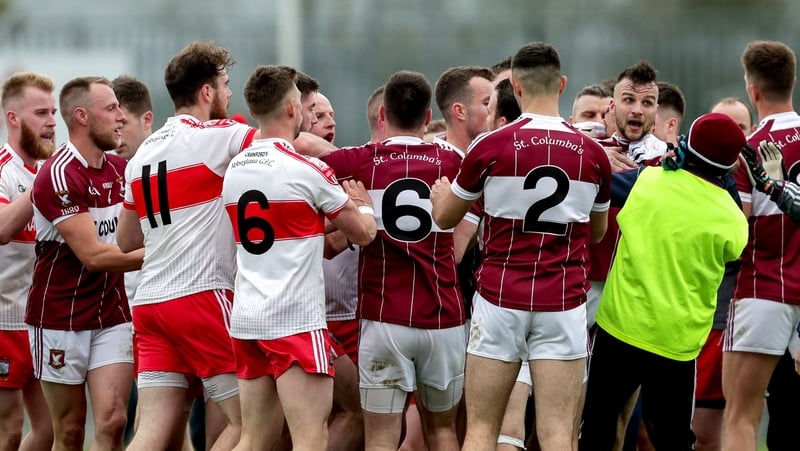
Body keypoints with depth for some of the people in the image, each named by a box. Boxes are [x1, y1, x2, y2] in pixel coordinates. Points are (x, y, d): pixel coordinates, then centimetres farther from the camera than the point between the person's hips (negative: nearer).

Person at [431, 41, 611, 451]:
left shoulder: (491, 146, -7)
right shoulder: (592, 154, 1)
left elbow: (445, 217, 9)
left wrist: (440, 193, 30)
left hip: (500, 299, -1)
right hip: (563, 304, 1)